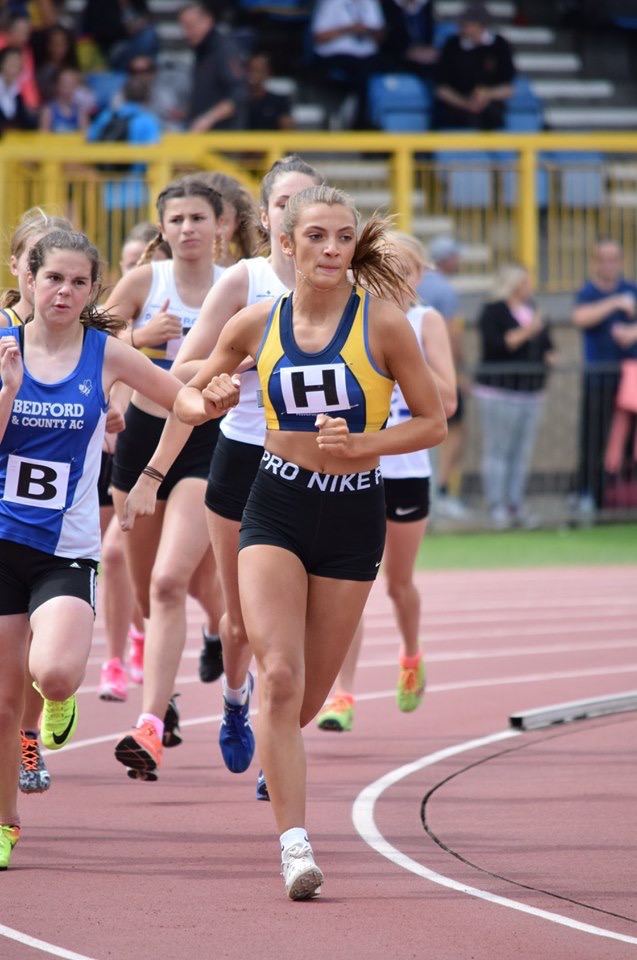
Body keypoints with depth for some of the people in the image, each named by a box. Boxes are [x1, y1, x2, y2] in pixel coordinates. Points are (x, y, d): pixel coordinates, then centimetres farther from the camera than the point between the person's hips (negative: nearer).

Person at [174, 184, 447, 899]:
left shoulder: (382, 324, -7)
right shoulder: (256, 325, 0)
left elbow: (432, 422, -1)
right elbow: (190, 393, 13)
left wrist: (360, 444, -17)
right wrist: (200, 404, -12)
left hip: (353, 515, 0)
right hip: (276, 509, 0)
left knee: (308, 696, 8)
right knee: (280, 677, -17)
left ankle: (273, 760, 44)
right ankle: (295, 845, -18)